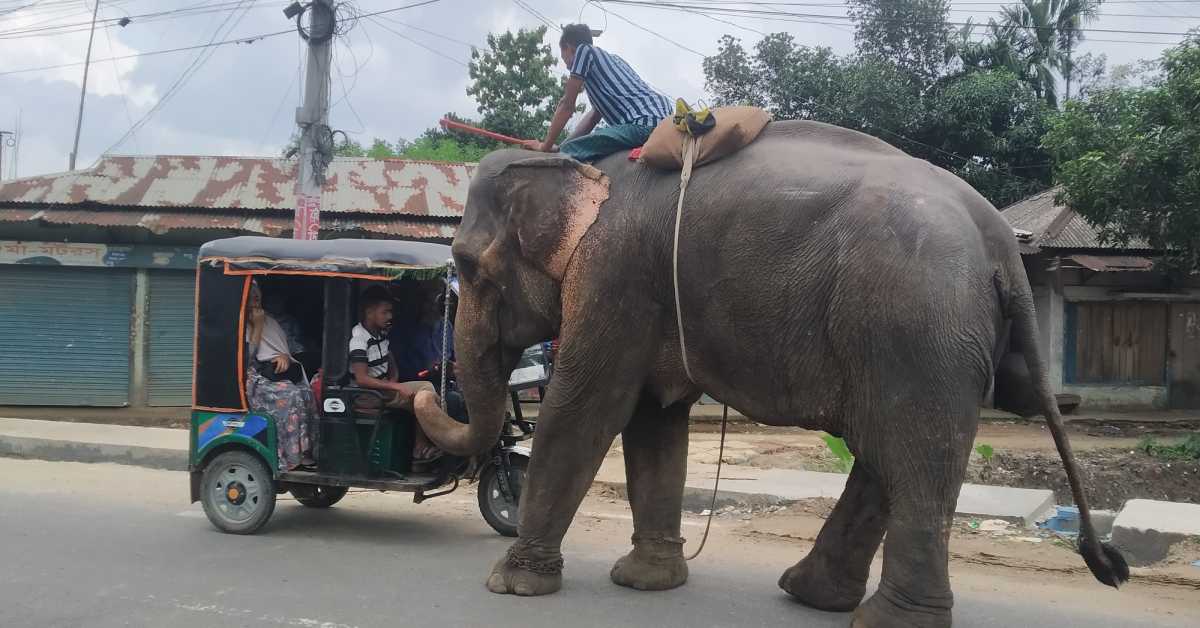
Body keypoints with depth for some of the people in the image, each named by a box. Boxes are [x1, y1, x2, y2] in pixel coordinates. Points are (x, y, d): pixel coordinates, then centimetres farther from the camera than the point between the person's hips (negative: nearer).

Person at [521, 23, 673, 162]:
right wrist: (560, 147, 28)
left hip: (644, 123, -9)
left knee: (569, 151, -9)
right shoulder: (610, 59, 31)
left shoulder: (584, 50, 7)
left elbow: (566, 105, 6)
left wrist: (545, 146, 13)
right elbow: (595, 114, 30)